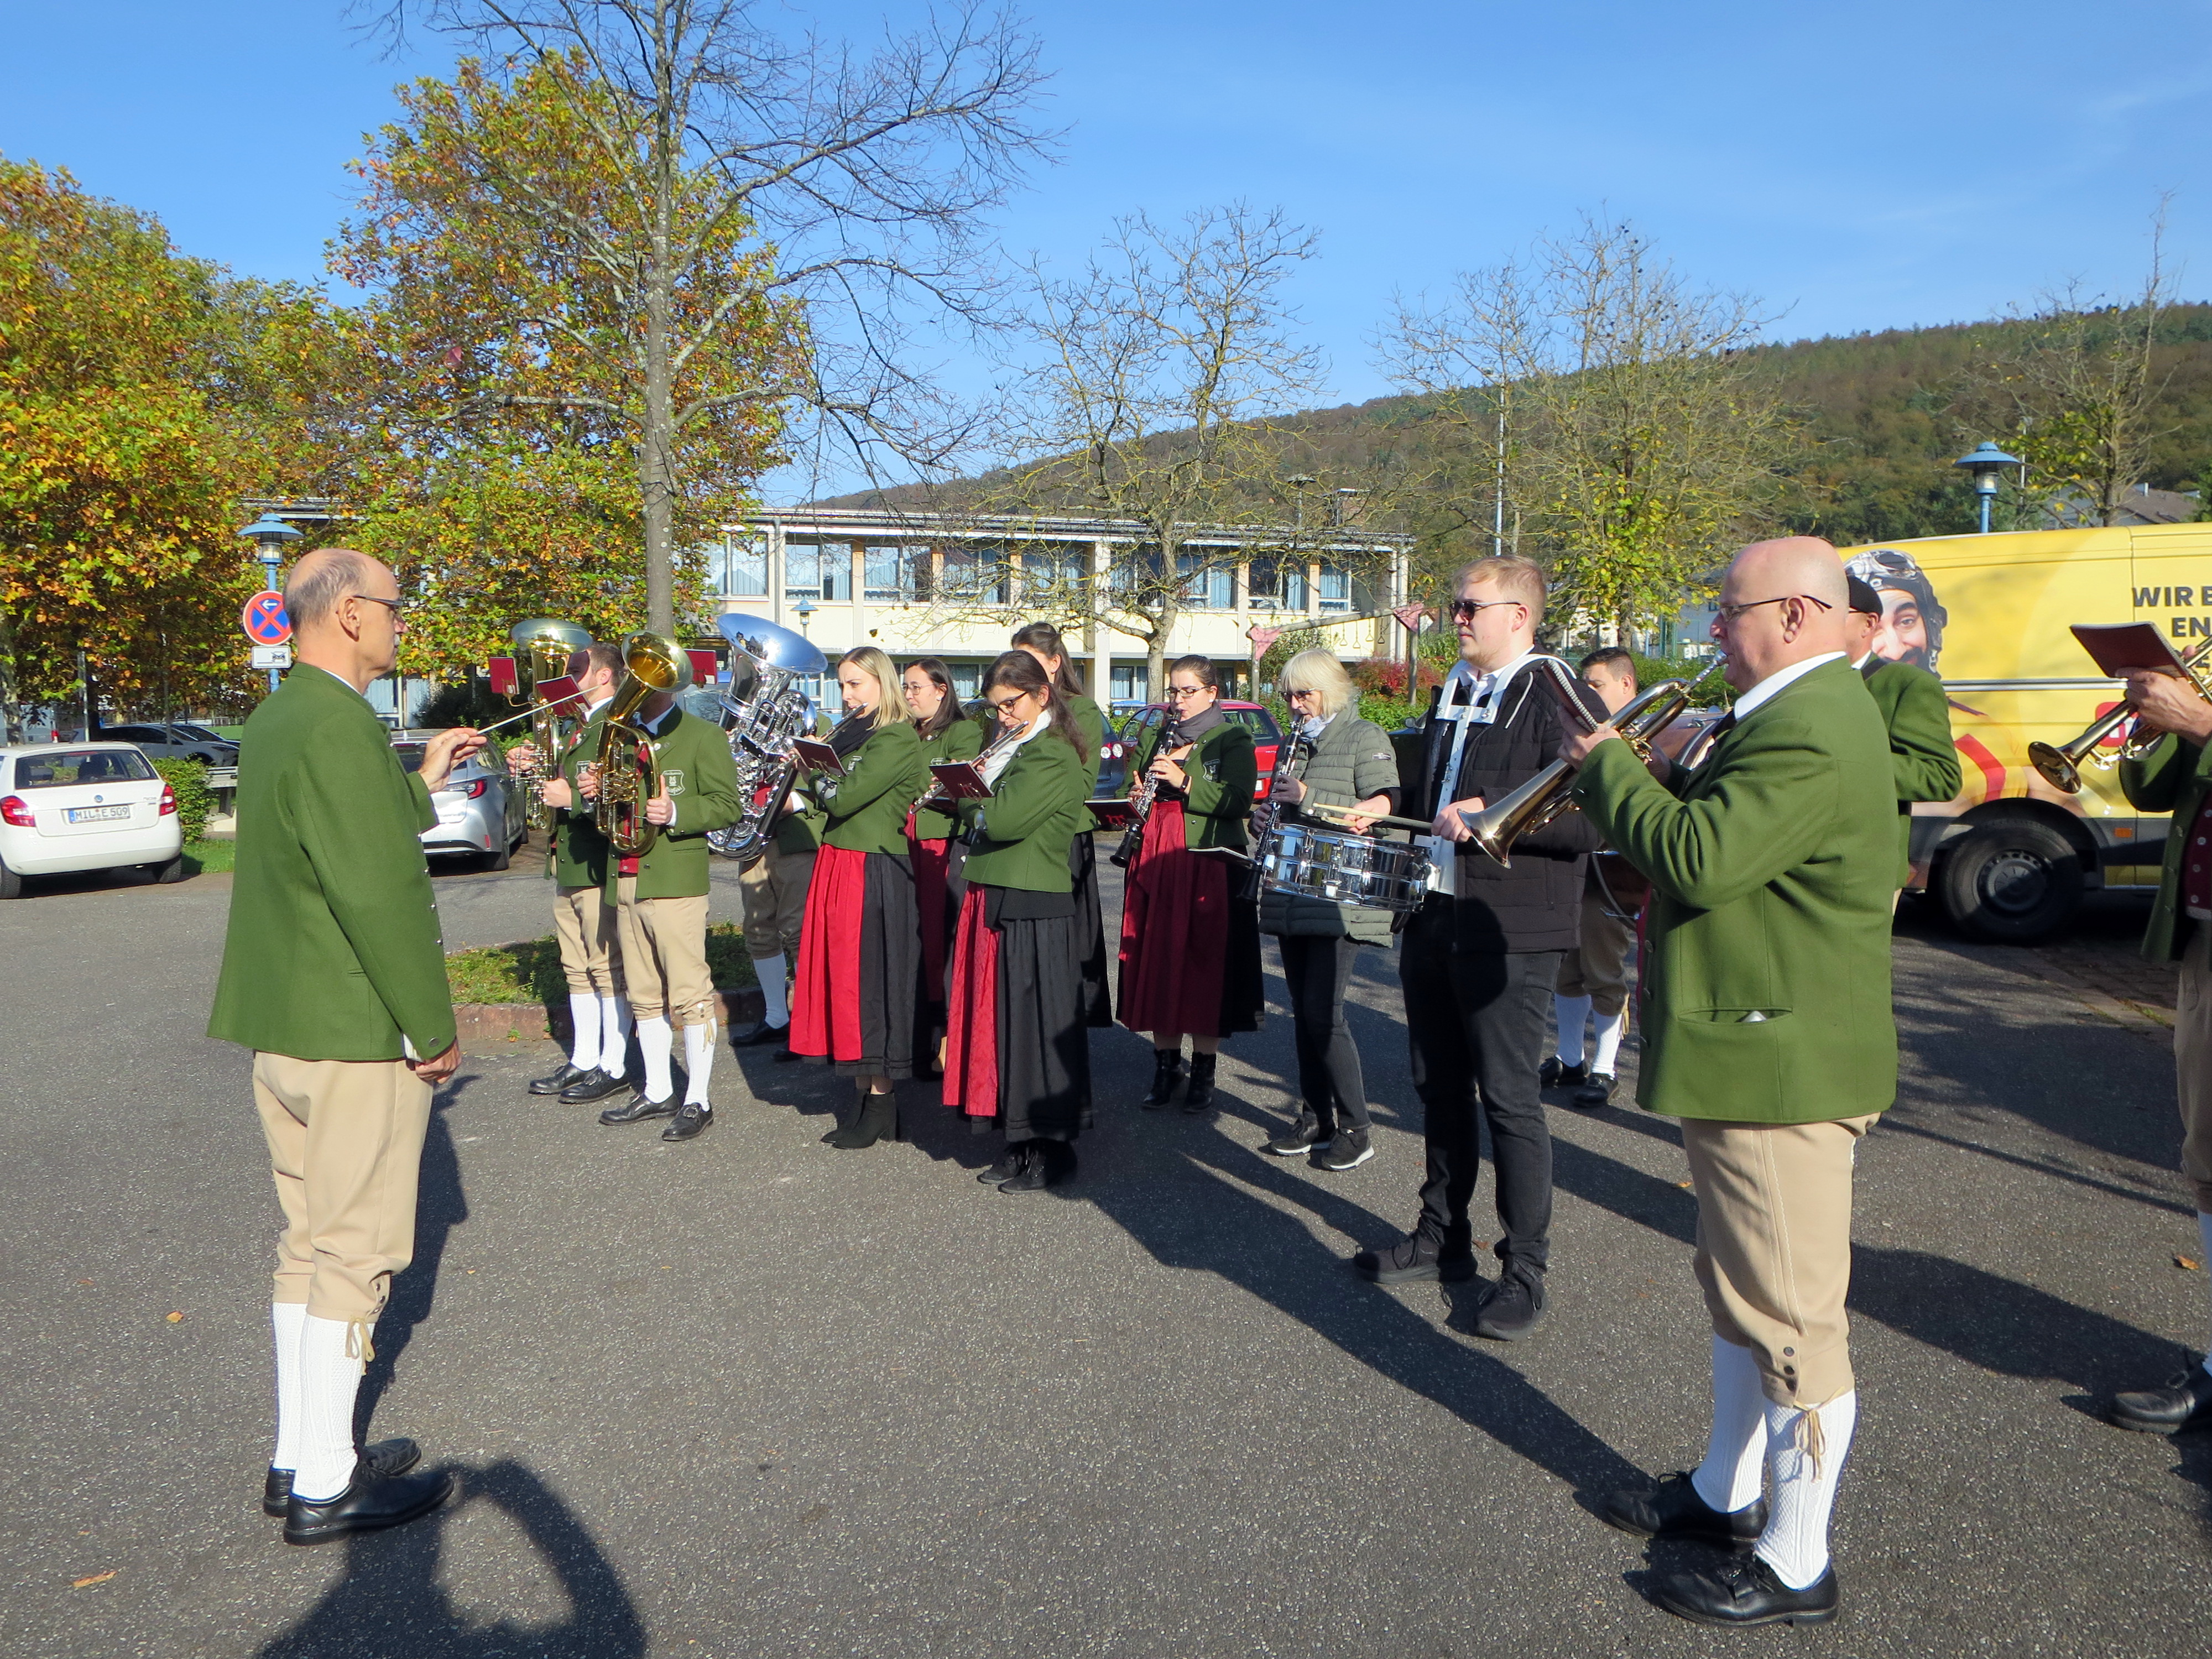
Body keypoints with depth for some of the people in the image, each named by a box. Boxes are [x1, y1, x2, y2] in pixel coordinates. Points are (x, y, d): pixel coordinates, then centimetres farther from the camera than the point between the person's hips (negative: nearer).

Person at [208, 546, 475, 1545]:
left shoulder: (274, 720, 12)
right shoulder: (340, 724, -19)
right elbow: (382, 891, -24)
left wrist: (423, 781, 19)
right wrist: (434, 1029, -18)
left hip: (281, 1030, 10)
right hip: (356, 1034, -10)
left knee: (309, 1240, 17)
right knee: (354, 1253, 1)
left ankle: (297, 1457, 28)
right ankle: (324, 1487, 13)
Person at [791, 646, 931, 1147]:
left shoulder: (898, 739, -10)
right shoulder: (849, 733, 18)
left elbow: (843, 798, -19)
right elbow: (827, 799, 16)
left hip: (874, 873, -9)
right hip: (836, 864, 9)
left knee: (871, 980, -4)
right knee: (843, 979, 9)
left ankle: (880, 1104, 5)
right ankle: (866, 1097, 17)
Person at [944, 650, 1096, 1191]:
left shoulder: (1053, 756, -13)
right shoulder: (1018, 750, 18)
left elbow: (1005, 820, -23)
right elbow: (984, 818, 21)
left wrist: (971, 794, -5)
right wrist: (974, 793, 3)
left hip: (1033, 913, -10)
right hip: (996, 903, 10)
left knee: (1034, 1023, -3)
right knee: (1002, 1020, 12)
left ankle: (1052, 1149, 8)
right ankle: (1021, 1145, 22)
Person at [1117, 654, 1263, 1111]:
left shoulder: (1233, 739, 1)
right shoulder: (1156, 737, 17)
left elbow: (1238, 802, -11)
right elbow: (1136, 787, 21)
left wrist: (1185, 782, -20)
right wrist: (1136, 795, -2)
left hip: (1207, 866, -5)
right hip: (1155, 862, 5)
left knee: (1204, 964, -3)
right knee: (1156, 961, 4)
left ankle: (1203, 1072, 8)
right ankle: (1166, 1064, 16)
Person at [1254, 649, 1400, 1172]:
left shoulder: (1365, 737, -2)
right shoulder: (1298, 742, 19)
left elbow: (1384, 807, -14)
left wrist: (1310, 798, -20)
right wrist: (1278, 807, 6)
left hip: (1340, 900, -7)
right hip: (1294, 899, 7)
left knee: (1323, 1012, -11)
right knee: (1303, 1011, 9)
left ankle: (1356, 1128, 0)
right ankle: (1315, 1118, 19)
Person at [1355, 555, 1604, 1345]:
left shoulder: (1561, 701, -11)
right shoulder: (1449, 695, 16)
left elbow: (1589, 821, -20)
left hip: (1507, 931, -8)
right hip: (1434, 918, 8)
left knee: (1508, 1098, 0)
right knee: (1440, 1088, 16)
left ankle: (1524, 1268, 14)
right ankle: (1442, 1235, 31)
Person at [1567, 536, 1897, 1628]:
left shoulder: (1812, 730, -22)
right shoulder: (1798, 712, 14)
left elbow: (1700, 859, -29)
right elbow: (1722, 833, 15)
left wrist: (1608, 766, -15)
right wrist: (1629, 779, 1)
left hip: (1781, 1068, -12)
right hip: (1748, 1054, 12)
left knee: (1792, 1319, 2)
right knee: (1740, 1293, 23)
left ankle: (1795, 1565, 17)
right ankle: (1725, 1494, 40)